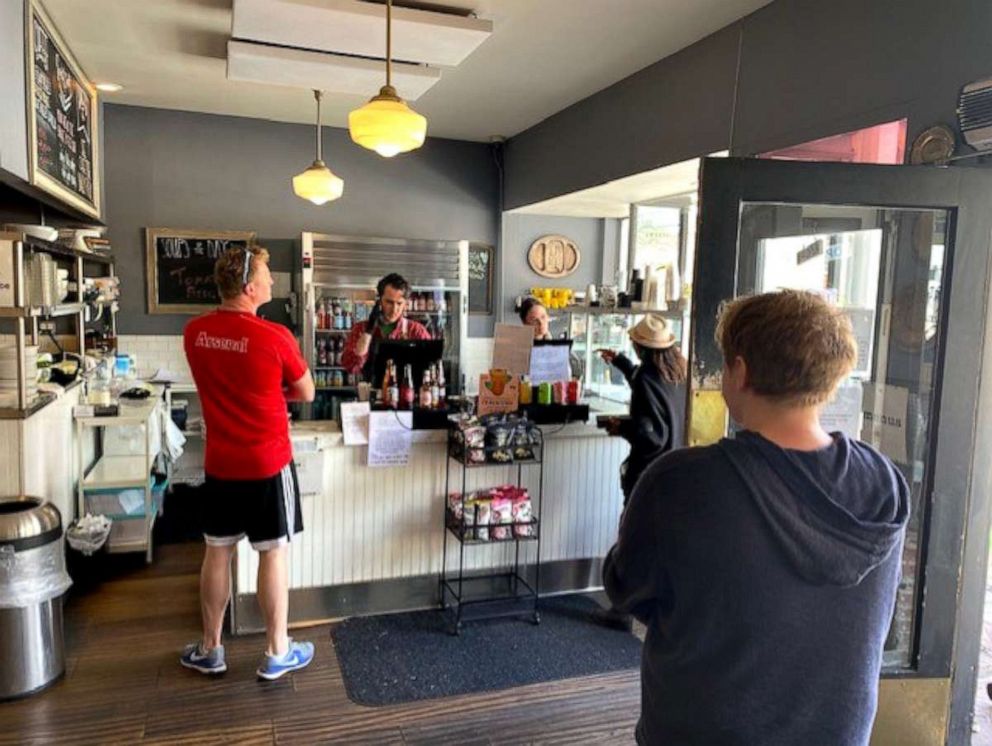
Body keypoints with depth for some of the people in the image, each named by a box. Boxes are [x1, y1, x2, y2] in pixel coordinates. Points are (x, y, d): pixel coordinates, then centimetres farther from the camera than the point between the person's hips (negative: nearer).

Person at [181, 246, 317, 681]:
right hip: (269, 464, -5)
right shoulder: (274, 337, -18)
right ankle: (276, 653, 20)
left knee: (217, 552, 16)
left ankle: (210, 650, 30)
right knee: (274, 554, 7)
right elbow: (306, 394, -4)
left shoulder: (194, 333, -1)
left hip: (219, 464, 5)